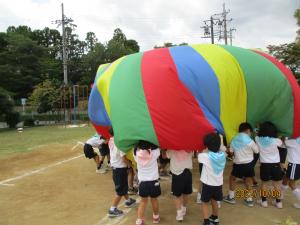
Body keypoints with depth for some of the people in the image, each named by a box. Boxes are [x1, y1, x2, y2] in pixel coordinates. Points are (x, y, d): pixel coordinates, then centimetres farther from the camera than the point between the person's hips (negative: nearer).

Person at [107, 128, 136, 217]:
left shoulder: (111, 140, 0)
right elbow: (124, 158, -23)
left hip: (114, 167, 8)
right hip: (120, 168, -8)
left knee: (124, 186, 26)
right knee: (120, 190, 5)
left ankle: (128, 201, 44)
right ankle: (112, 209, 12)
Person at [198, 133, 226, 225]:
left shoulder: (206, 156, -21)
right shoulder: (222, 155, -8)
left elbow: (199, 156, -2)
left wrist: (205, 150, 3)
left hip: (208, 183, -5)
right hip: (218, 183, 5)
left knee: (205, 203, 10)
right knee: (214, 201, 25)